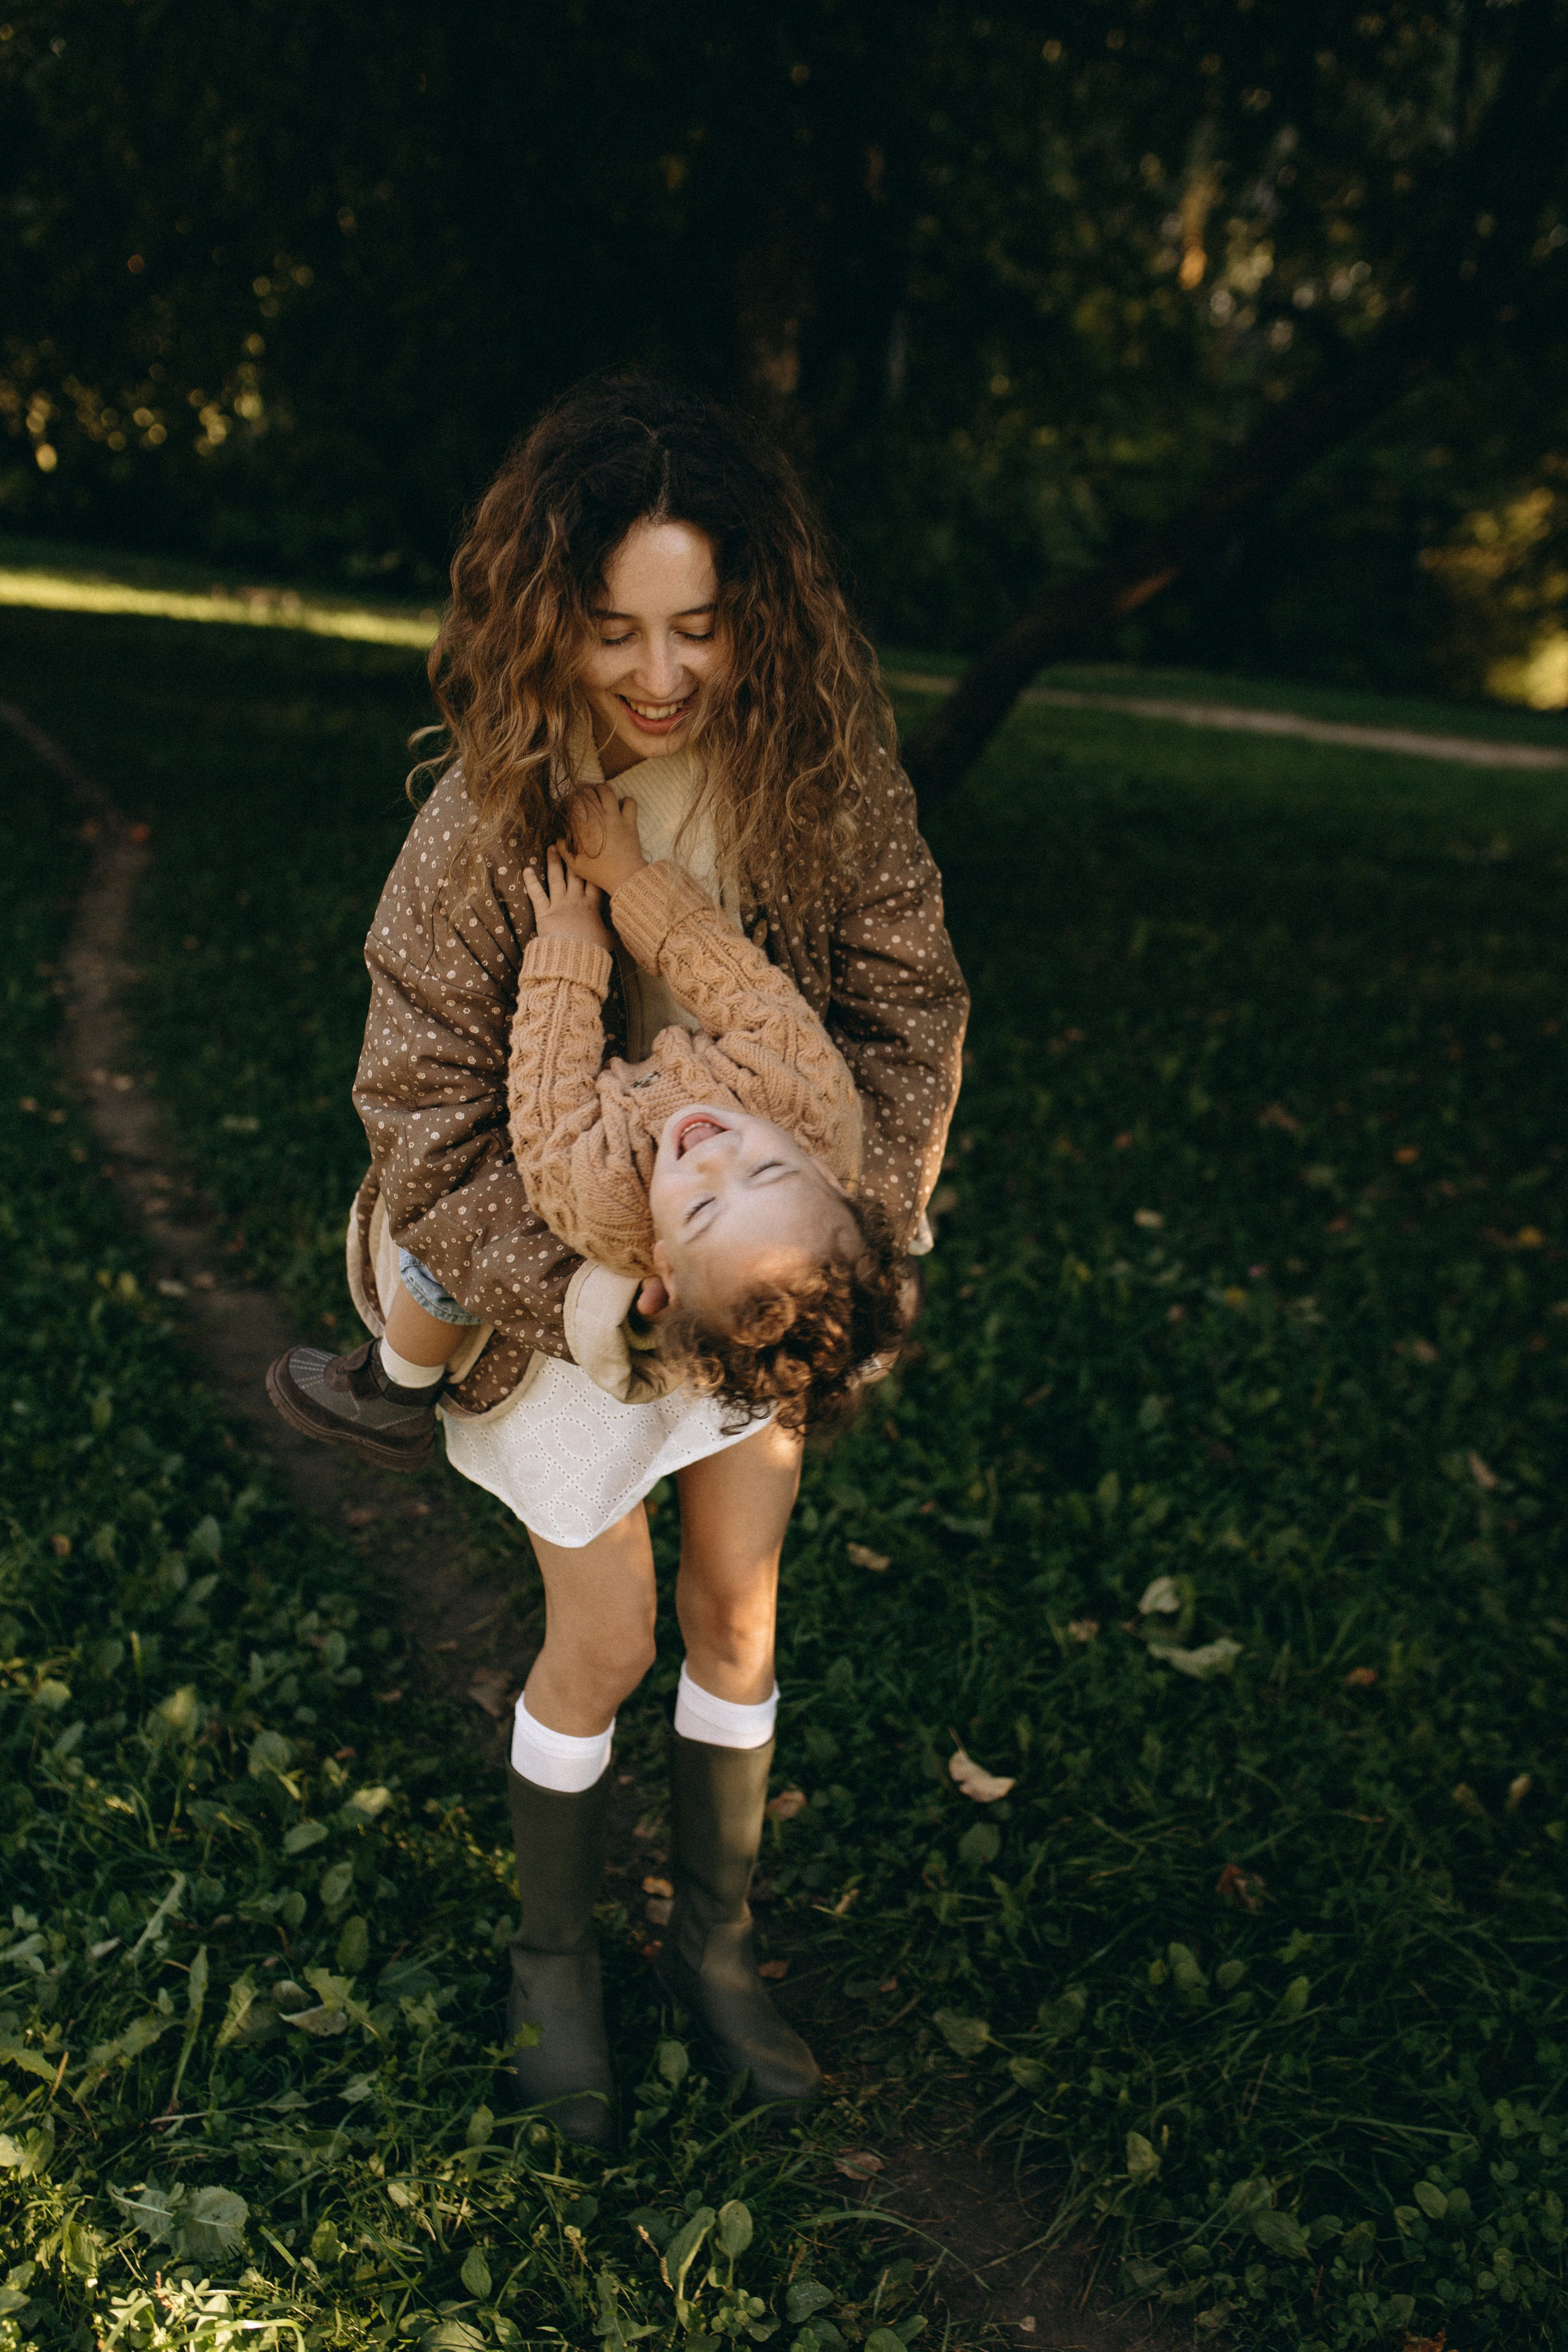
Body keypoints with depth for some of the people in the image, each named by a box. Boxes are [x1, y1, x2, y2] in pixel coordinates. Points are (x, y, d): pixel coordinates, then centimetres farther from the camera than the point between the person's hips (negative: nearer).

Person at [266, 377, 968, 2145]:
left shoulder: (822, 759, -16)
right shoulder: (488, 821, -23)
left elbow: (909, 998, -9)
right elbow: (422, 1107, -17)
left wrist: (857, 1215, -22)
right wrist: (562, 1280, -27)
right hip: (574, 1269, -3)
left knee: (739, 1613, 14)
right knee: (604, 1642, 7)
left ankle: (712, 1944, 38)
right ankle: (552, 1958, 36)